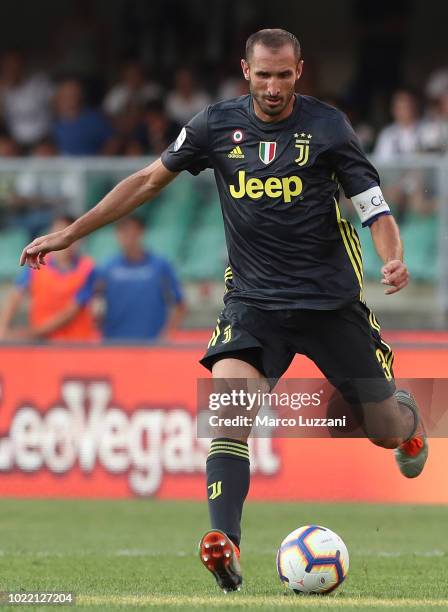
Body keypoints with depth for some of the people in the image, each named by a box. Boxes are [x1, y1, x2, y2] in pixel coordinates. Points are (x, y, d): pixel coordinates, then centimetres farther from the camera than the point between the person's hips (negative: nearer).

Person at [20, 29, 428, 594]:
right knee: (229, 395, -28)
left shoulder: (327, 127, -7)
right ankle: (224, 543, -36)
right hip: (254, 299, 1)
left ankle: (410, 418, 49)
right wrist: (68, 235, 7)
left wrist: (394, 260, -30)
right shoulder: (217, 125, -1)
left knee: (385, 430, 9)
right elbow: (149, 180, 8)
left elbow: (374, 206, -7)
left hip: (331, 301, -1)